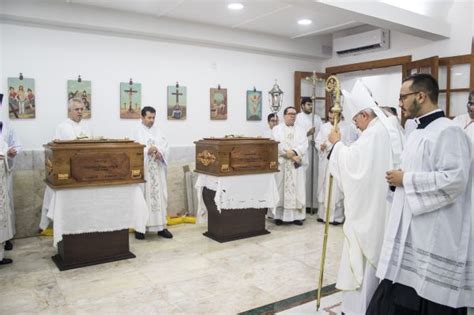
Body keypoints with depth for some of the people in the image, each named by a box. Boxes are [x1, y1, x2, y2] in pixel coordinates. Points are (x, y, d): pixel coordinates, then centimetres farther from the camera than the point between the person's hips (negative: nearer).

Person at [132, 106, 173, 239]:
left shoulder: (158, 131, 13)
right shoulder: (137, 132, 1)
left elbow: (166, 147, 6)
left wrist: (160, 153, -14)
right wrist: (147, 150, -25)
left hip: (157, 170, 4)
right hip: (143, 170, -4)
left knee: (160, 195, 5)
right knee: (143, 197, -2)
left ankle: (161, 226, 12)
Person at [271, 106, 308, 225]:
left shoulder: (301, 131, 15)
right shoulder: (277, 129, 7)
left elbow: (304, 145, 0)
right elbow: (278, 145, -8)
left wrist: (293, 152, -18)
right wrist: (292, 156, -14)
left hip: (296, 165, 2)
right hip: (281, 163, -2)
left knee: (297, 189, 1)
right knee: (281, 189, -2)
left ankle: (297, 216, 5)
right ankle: (279, 215, 4)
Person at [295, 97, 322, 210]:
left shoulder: (317, 118, 16)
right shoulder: (297, 118, 5)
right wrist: (307, 134, -21)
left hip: (315, 150, 3)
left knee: (314, 174, 2)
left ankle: (314, 202, 8)